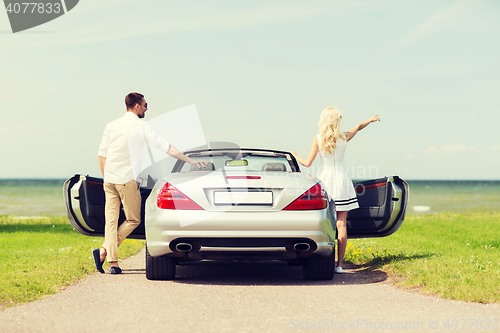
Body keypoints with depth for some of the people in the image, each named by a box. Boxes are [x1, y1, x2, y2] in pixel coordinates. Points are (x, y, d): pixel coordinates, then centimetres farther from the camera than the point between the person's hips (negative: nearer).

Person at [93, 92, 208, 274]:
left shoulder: (111, 126, 10)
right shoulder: (142, 127, -5)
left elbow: (102, 155, 11)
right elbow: (166, 148, -6)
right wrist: (190, 160, 0)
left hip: (109, 179, 5)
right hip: (127, 179, -5)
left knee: (111, 221, 6)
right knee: (133, 220, 6)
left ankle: (113, 262, -2)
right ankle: (104, 250, -8)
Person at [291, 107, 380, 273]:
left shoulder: (318, 139, -6)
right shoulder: (344, 137, 0)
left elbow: (307, 163, -5)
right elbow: (359, 126, 21)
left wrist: (294, 155, 16)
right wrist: (371, 119, 41)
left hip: (324, 179, -1)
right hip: (341, 180, 1)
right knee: (341, 223, 1)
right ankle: (339, 264, 0)